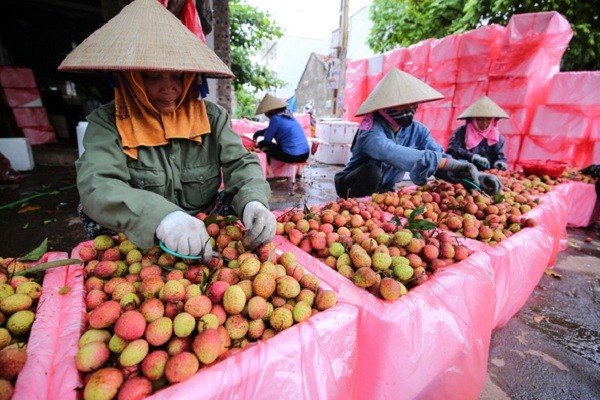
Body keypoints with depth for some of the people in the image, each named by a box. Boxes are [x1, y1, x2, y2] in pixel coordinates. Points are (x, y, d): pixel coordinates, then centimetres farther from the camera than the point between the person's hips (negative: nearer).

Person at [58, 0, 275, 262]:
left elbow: (241, 163, -9)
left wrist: (253, 201, -32)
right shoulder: (107, 122, -7)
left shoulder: (212, 117, -1)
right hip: (136, 245, 0)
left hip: (207, 238, 1)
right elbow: (95, 186, -22)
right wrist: (161, 216, -42)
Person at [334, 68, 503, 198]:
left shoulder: (418, 131, -8)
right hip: (352, 187, -5)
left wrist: (473, 175, -36)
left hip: (384, 190, 6)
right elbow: (390, 152, -49)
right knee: (371, 171, -32)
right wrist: (448, 163, -53)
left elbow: (440, 157, -16)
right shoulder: (371, 129, -28)